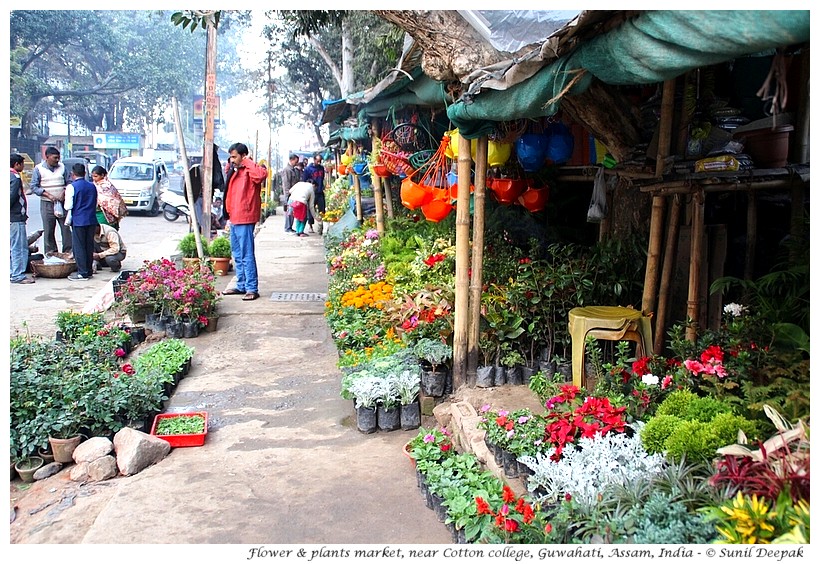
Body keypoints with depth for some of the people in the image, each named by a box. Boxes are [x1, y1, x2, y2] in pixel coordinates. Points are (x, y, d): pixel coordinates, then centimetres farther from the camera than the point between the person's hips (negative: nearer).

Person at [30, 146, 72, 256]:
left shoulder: (62, 167, 7)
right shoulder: (38, 169, 0)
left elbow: (69, 182, 11)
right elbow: (34, 187, -2)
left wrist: (64, 192, -8)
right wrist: (48, 195, -13)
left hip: (62, 202, 2)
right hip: (47, 204, -2)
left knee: (66, 227, 1)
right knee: (48, 229, 0)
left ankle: (68, 250, 7)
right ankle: (50, 251, 8)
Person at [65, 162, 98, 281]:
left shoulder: (72, 187, -9)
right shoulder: (92, 186, 8)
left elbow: (68, 206, -11)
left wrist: (68, 220, 4)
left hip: (78, 220, -6)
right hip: (91, 220, 6)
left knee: (79, 246, 0)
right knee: (89, 245, 11)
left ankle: (82, 273, 0)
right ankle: (89, 270, 16)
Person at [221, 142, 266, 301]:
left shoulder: (249, 171, -11)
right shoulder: (235, 172, 18)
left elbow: (262, 174, -33)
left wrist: (247, 162, -20)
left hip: (245, 219, -10)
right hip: (234, 219, 10)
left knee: (247, 255, -8)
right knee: (237, 255, 15)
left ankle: (252, 289, -5)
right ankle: (241, 286, 24)